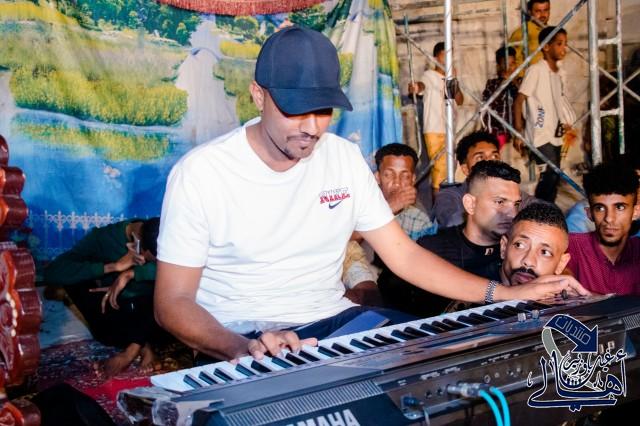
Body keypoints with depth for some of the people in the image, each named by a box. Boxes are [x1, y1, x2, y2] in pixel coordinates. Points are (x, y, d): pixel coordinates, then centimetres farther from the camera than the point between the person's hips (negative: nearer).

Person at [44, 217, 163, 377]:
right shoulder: (103, 237, -15)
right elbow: (52, 273, -26)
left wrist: (130, 274, -36)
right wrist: (113, 266, -33)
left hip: (149, 320, -1)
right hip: (114, 322, 1)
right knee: (75, 280, -24)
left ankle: (132, 349, -25)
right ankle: (142, 346, -23)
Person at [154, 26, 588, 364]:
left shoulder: (345, 157, 3)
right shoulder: (200, 173, -12)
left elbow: (404, 254, 6)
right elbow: (173, 301, -12)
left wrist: (509, 294, -5)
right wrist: (240, 347, -33)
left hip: (336, 320, 5)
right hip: (244, 341, -5)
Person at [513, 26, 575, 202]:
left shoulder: (559, 73, 11)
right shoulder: (535, 70, -10)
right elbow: (519, 102, -12)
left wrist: (565, 122, 9)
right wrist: (518, 133, -16)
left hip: (555, 134, 8)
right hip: (540, 135, -8)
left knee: (553, 178, 7)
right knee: (550, 175, -16)